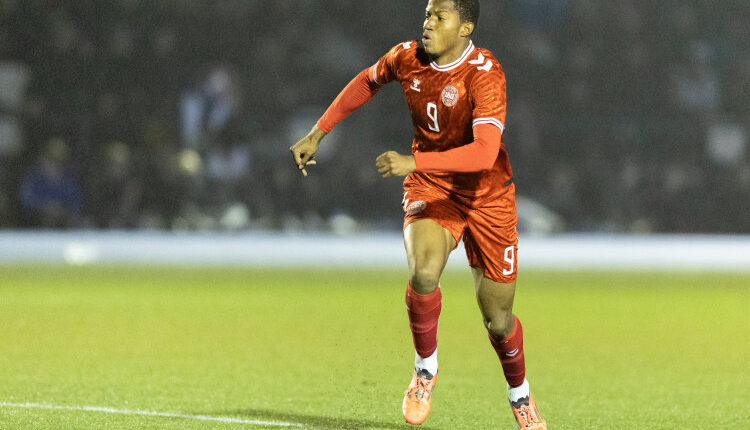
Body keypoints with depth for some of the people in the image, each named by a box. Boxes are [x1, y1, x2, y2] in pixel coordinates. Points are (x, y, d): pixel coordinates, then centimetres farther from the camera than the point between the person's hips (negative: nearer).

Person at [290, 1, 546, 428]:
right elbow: (367, 82, 16)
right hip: (430, 189, 2)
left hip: (486, 196, -2)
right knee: (424, 272, -30)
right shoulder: (407, 57, -8)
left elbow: (485, 152, -37)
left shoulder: (485, 73, -25)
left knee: (497, 319, 4)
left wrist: (415, 162, -45)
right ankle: (426, 368, -5)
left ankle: (520, 393, 36)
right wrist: (317, 134, 13)